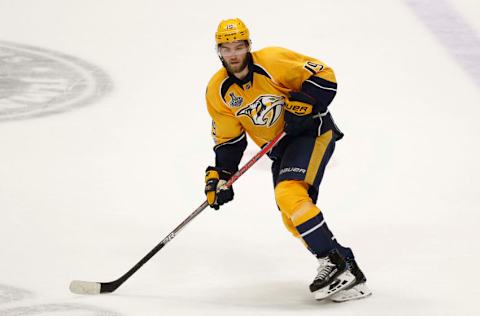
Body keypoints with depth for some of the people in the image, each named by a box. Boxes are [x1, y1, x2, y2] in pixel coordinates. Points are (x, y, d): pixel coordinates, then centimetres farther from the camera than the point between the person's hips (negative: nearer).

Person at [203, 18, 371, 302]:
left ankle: (334, 261, -24)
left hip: (312, 132, -7)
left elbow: (324, 77, -16)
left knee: (289, 194, -27)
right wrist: (219, 176, -5)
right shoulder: (218, 92, -3)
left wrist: (301, 105, -27)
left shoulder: (272, 61, -19)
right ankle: (347, 273, 2)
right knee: (293, 219, -3)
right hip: (279, 148, 7)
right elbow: (228, 140, 5)